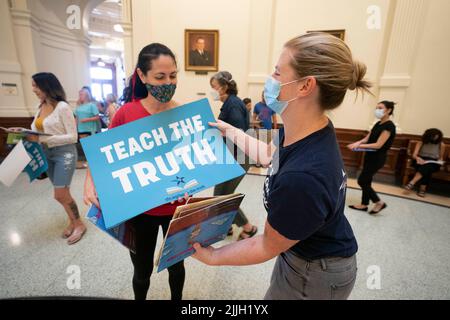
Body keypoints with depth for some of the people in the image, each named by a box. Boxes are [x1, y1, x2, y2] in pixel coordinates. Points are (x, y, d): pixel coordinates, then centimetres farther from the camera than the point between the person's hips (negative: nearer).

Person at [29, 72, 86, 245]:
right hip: (47, 154, 7)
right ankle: (72, 221, 32)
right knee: (62, 193, 14)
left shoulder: (62, 107, -14)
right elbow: (37, 130, 12)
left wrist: (42, 139, -21)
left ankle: (79, 224, 14)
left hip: (64, 153, -7)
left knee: (60, 195, -5)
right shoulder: (41, 107, 7)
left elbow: (72, 137, -17)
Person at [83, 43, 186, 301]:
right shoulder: (126, 113, -12)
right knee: (142, 271, 22)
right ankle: (141, 298, 55)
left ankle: (177, 298, 55)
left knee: (175, 265, 24)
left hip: (176, 209, 0)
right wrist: (90, 182, -16)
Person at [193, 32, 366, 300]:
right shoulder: (308, 128, -15)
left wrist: (212, 257, -10)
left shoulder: (302, 177, -42)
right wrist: (230, 131, 15)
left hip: (317, 276, -7)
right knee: (277, 290, 31)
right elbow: (270, 155, 7)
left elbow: (268, 247, -24)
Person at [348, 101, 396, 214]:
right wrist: (358, 142, -13)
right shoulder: (378, 124, 9)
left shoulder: (389, 126, -17)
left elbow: (378, 145, -23)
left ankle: (379, 203, 12)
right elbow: (367, 138, 8)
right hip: (370, 156, 8)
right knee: (366, 181, 13)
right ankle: (364, 205, 24)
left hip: (377, 158, -8)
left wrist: (359, 146, -27)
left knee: (362, 181, -3)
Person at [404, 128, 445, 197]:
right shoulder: (421, 143, 3)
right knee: (426, 169, -36)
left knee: (427, 167, -37)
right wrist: (418, 158, -29)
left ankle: (411, 183, -47)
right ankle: (423, 189, -39)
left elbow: (441, 157, 16)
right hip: (421, 161, 0)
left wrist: (439, 162, -7)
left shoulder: (441, 145, 7)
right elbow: (414, 155, -6)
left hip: (433, 163, 0)